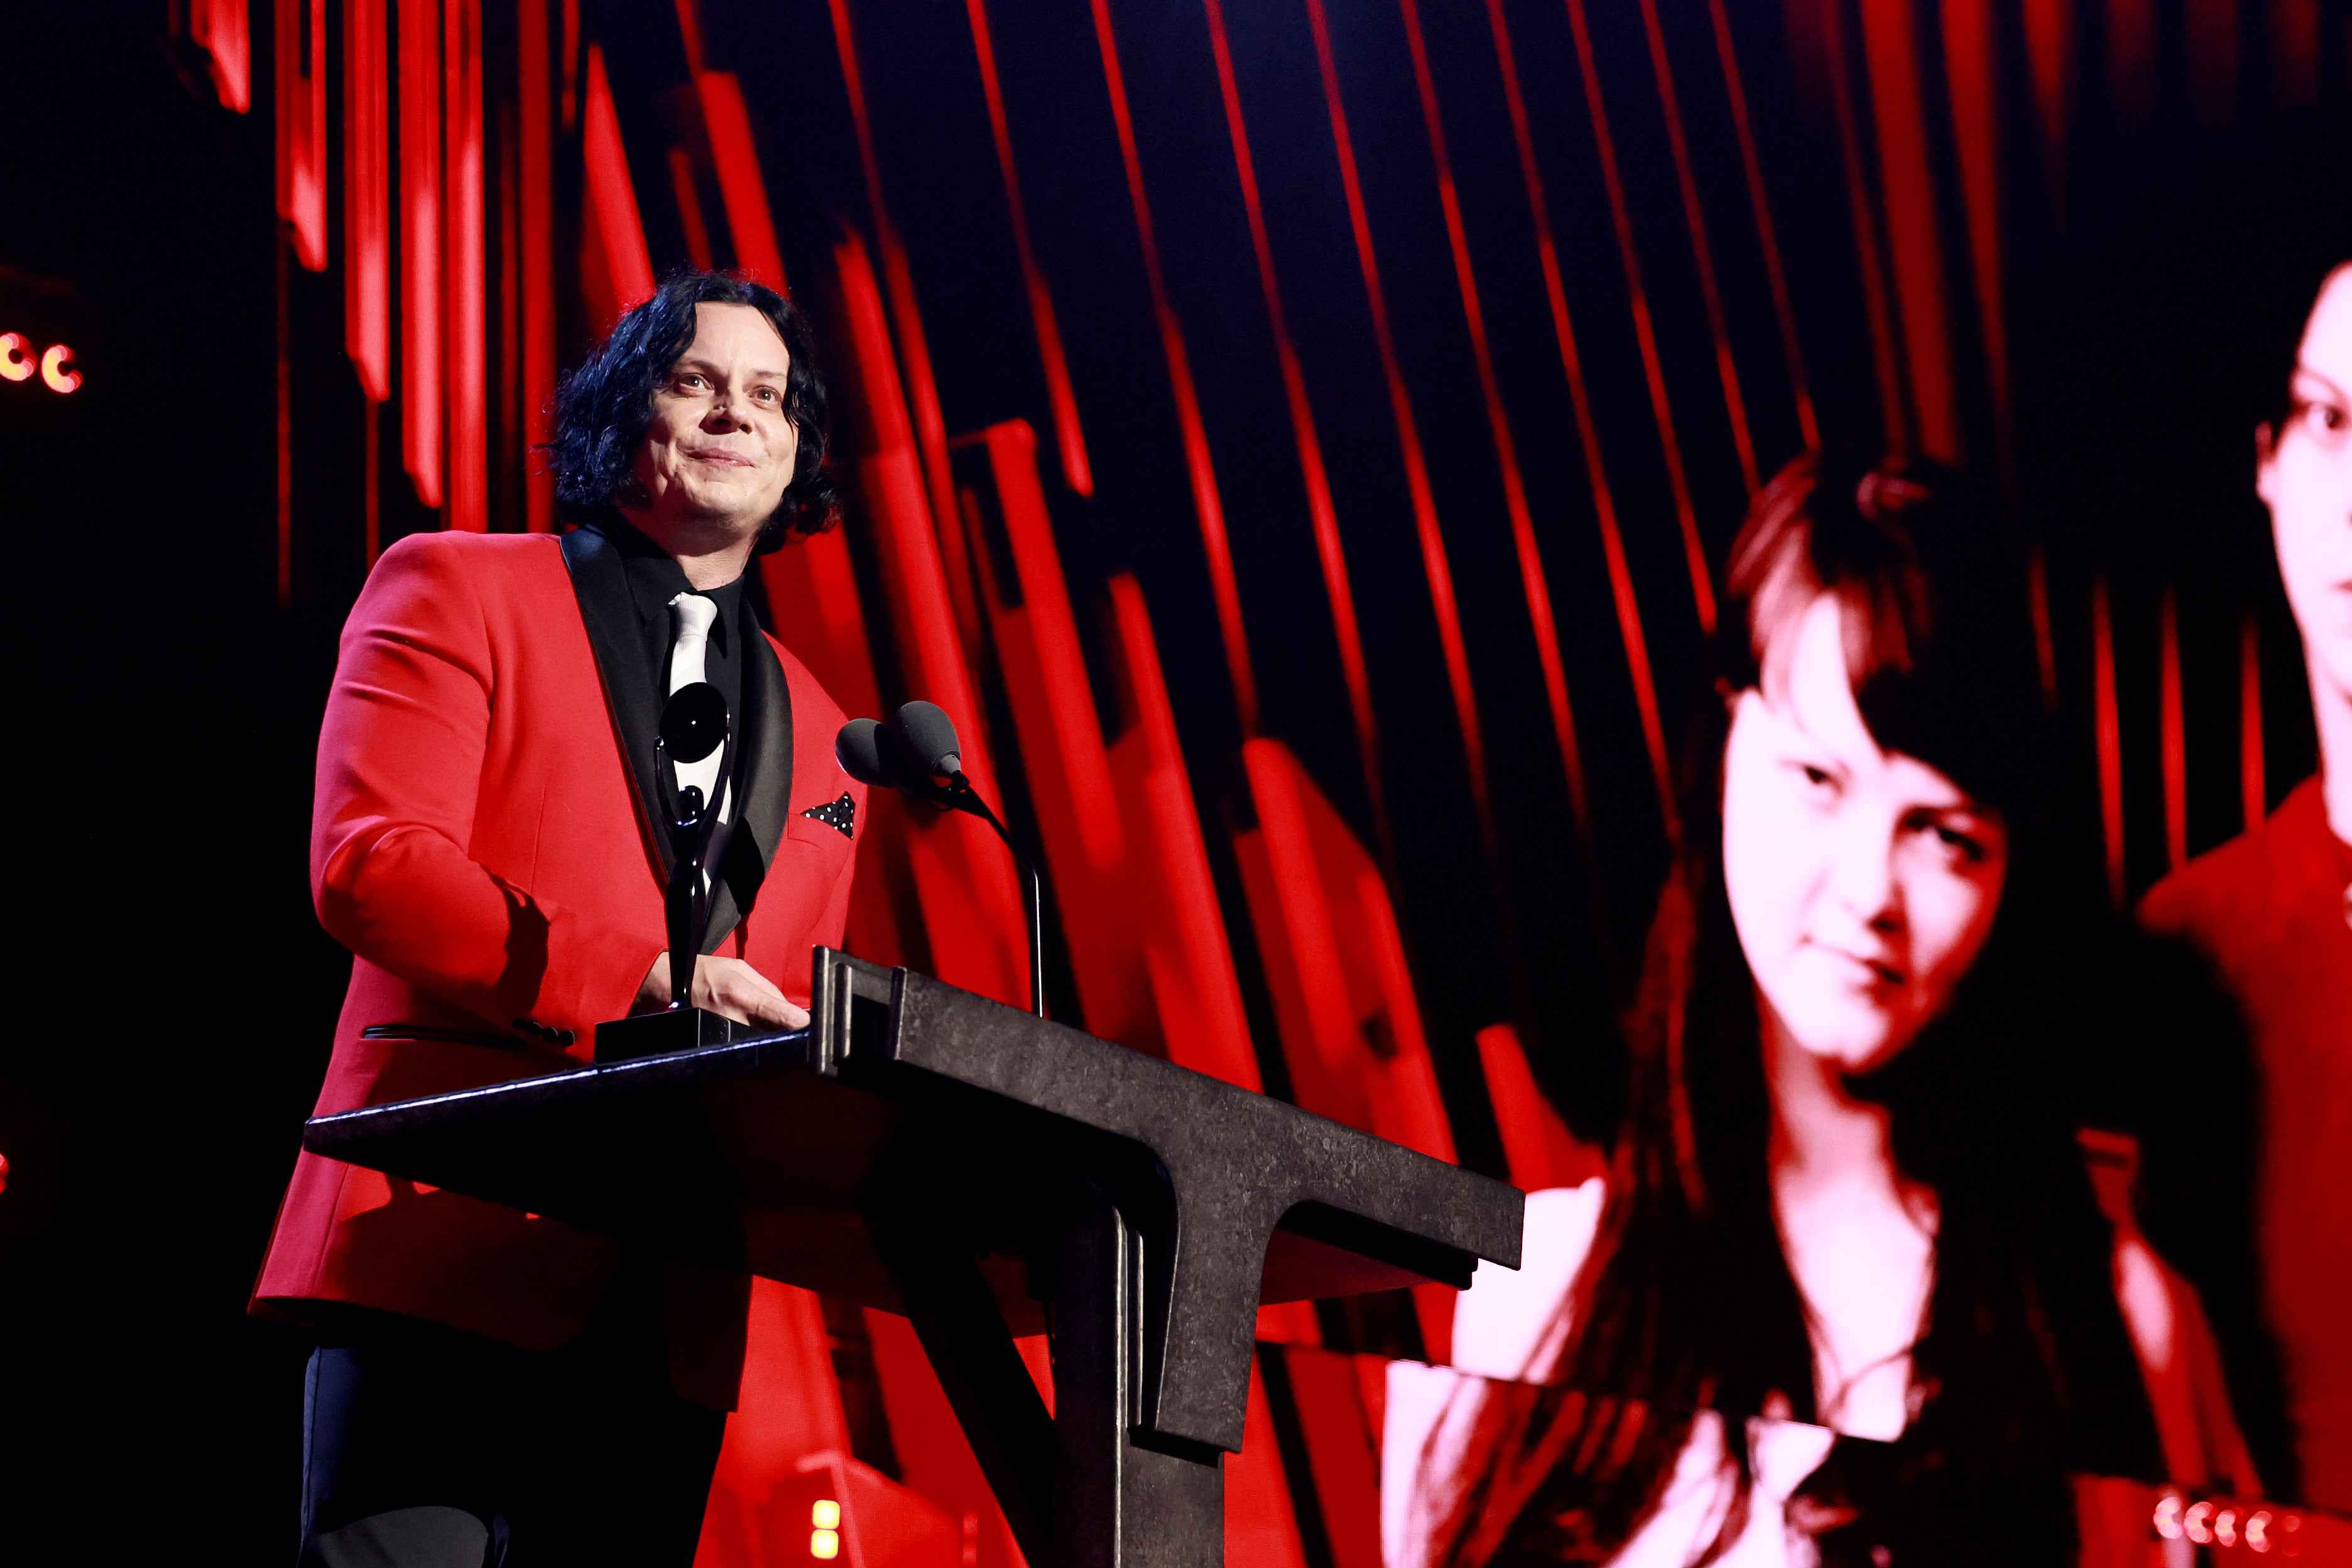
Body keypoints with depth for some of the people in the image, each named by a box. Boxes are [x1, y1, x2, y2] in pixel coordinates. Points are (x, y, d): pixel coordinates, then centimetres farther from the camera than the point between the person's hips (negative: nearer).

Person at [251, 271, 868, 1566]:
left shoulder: (818, 735, 23)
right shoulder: (456, 589, 9)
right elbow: (365, 862, -6)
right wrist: (637, 977, -15)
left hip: (670, 1308, 5)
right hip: (453, 1247, -5)